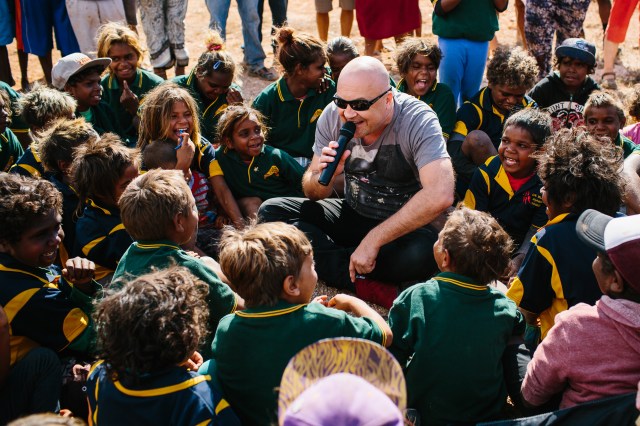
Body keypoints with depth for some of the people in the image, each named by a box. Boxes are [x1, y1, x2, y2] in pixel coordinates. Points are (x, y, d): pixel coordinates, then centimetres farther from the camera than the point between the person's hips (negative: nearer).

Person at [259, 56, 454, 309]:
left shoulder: (418, 120, -22)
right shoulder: (333, 115, -9)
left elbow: (440, 196, -37)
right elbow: (313, 194, -1)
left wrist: (373, 240, -33)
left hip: (403, 225, -5)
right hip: (351, 215, 5)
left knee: (425, 253, -39)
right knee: (271, 211, -14)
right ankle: (364, 285, -23)